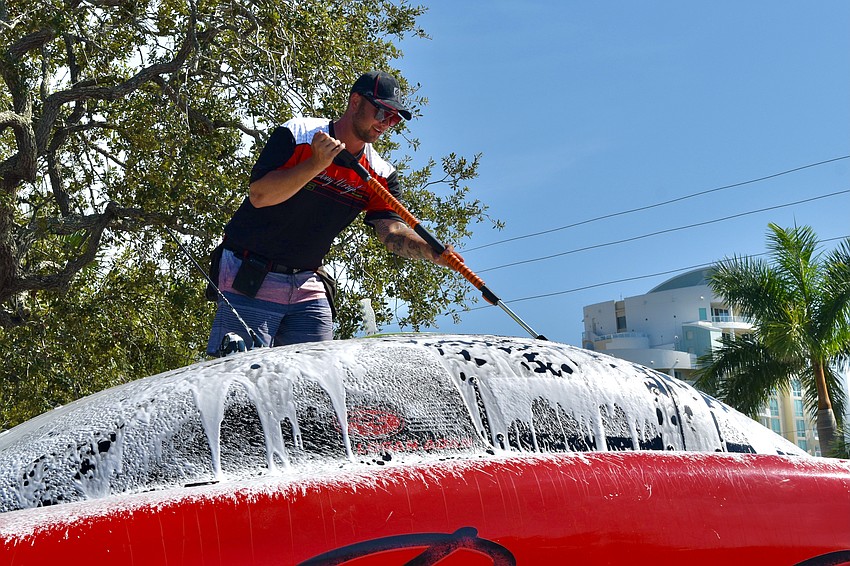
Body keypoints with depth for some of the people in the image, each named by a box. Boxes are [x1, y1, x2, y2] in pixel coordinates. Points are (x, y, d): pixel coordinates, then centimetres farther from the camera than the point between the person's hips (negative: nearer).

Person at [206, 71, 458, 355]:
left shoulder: (381, 174, 4)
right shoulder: (297, 135, -10)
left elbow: (391, 231, -8)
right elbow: (258, 195, -18)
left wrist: (433, 252, -29)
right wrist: (316, 164, -29)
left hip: (308, 284, 5)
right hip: (251, 278, -5)